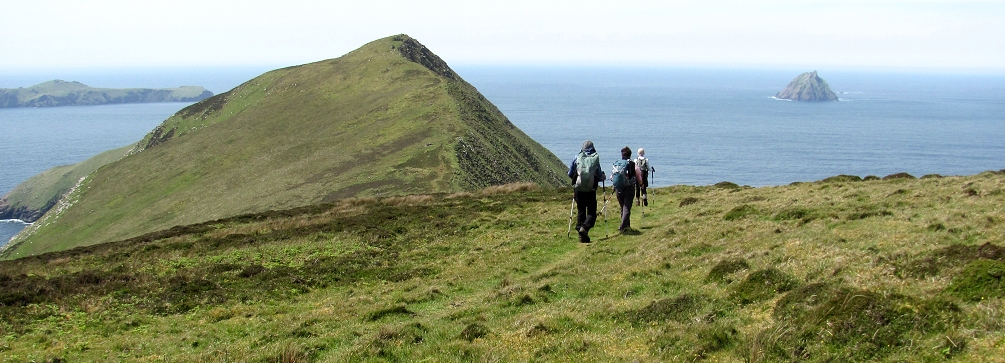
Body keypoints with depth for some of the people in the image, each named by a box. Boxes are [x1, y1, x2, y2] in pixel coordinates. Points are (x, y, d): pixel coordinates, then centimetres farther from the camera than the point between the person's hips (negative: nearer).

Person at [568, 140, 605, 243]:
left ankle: (581, 234, 9)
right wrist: (603, 176, 23)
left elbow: (570, 174, 11)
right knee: (592, 212, 4)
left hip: (578, 189, 3)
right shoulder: (595, 159, -4)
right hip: (590, 190, -3)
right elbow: (600, 176, 0)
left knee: (581, 211, 12)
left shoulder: (577, 158, 3)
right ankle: (585, 228, -20)